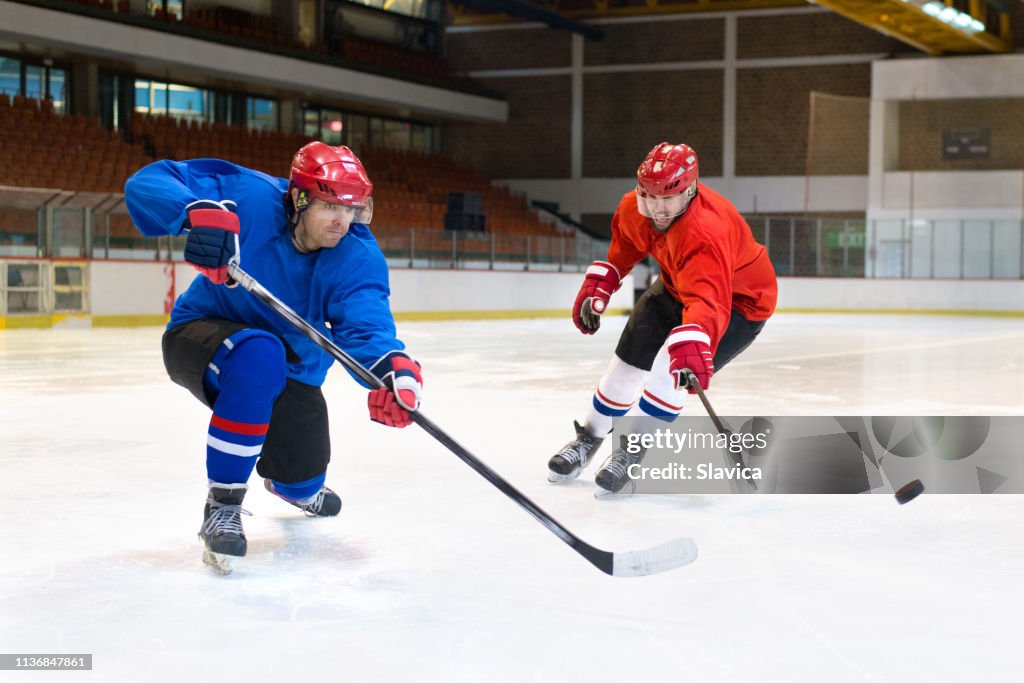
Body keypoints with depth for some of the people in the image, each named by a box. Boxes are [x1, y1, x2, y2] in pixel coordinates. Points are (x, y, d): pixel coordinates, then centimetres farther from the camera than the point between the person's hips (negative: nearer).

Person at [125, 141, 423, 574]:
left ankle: (291, 484, 54)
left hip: (291, 368, 4)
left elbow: (365, 322, -35)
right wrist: (198, 212, -54)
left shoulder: (358, 257, -20)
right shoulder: (251, 199, -28)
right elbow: (148, 184, -32)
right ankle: (223, 504, -23)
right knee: (259, 354, -39)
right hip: (203, 336, -4)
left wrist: (393, 365, -58)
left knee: (303, 482, 8)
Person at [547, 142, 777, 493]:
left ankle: (632, 452, -4)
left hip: (740, 301, -7)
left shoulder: (706, 233, -42)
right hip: (677, 286, 7)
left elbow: (708, 302, -57)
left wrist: (691, 344, -73)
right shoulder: (635, 208, -19)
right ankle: (589, 437, 28)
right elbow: (622, 246, 6)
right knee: (629, 360, 6)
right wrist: (597, 286, 3)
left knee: (674, 366, -24)